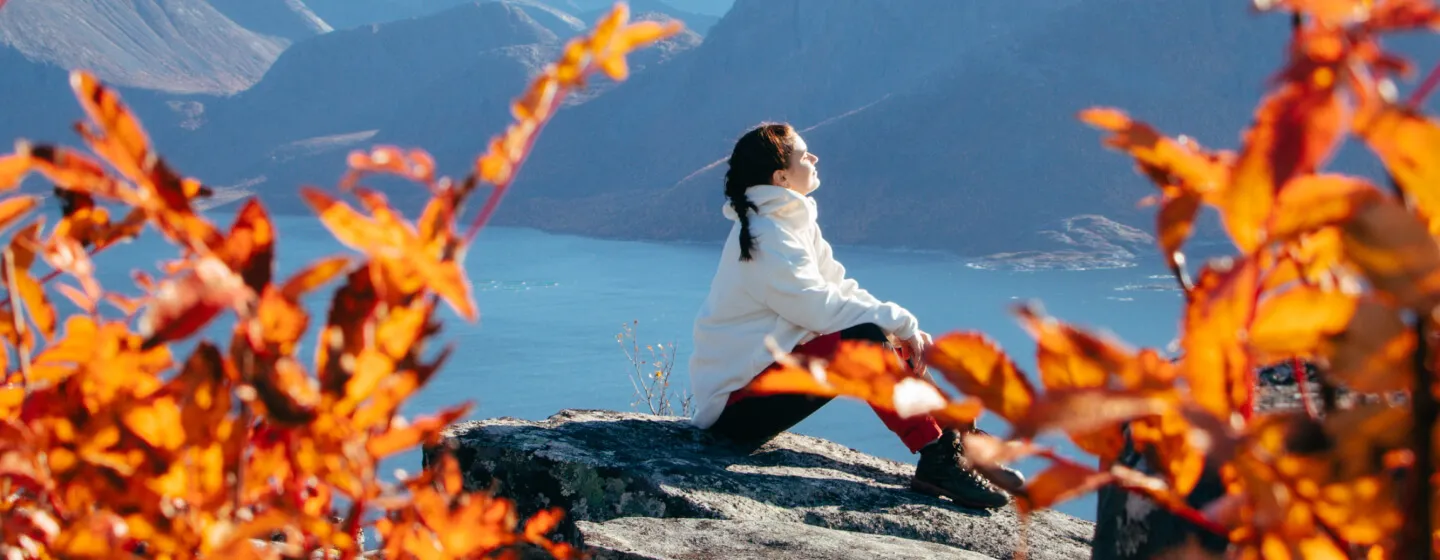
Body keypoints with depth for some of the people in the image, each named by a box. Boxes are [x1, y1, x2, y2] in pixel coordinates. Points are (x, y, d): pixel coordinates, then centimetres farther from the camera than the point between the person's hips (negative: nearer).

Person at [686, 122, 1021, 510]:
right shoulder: (766, 235, -18)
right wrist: (900, 322, -16)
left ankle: (957, 445, -1)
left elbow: (839, 289, 9)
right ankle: (936, 461, -27)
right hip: (736, 403, -10)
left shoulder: (790, 223, 12)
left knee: (895, 343, 3)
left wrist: (904, 328, -6)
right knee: (864, 339, -26)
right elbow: (819, 307, -24)